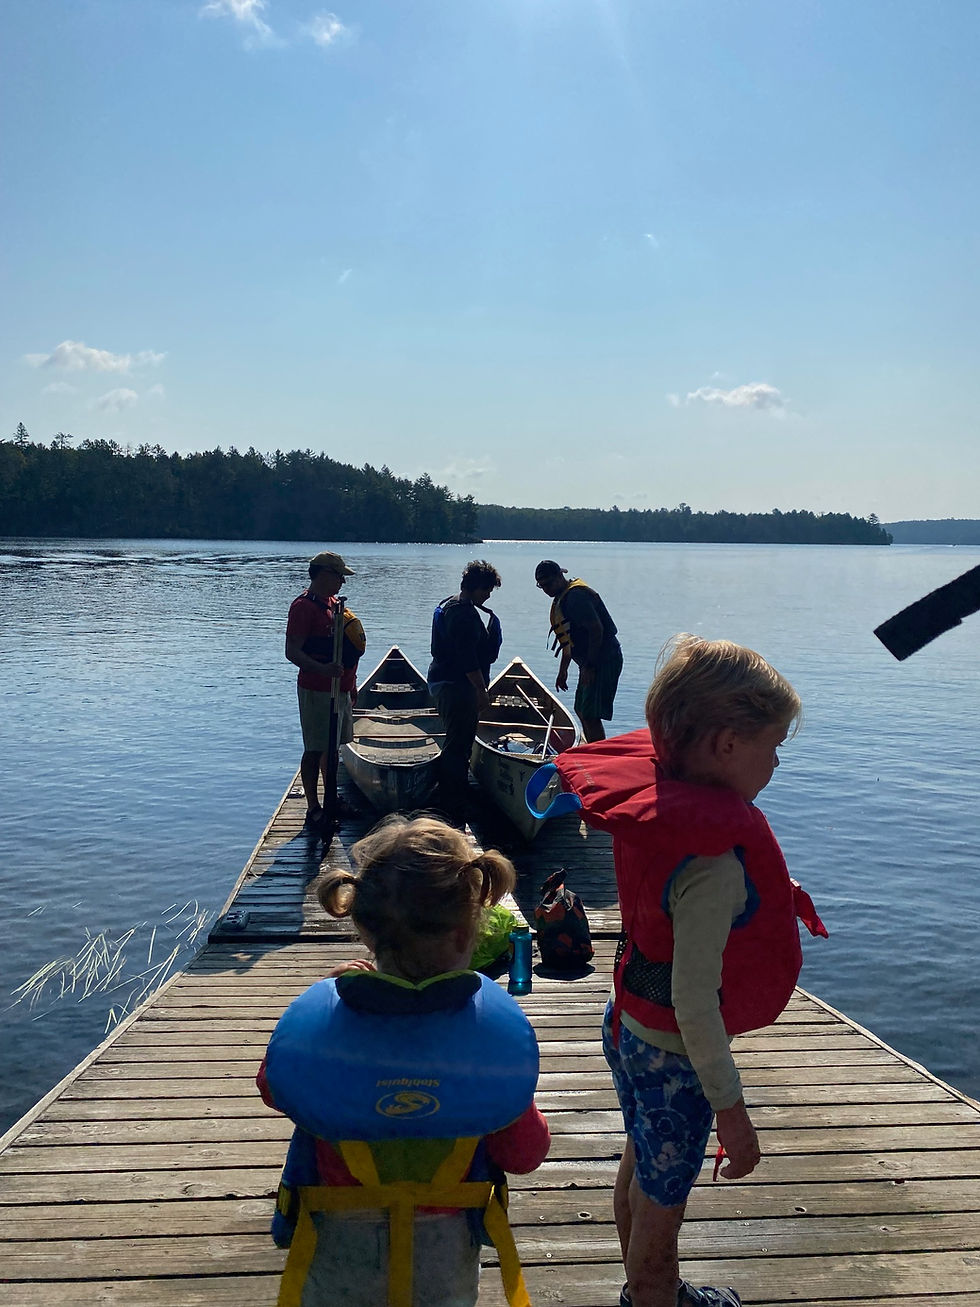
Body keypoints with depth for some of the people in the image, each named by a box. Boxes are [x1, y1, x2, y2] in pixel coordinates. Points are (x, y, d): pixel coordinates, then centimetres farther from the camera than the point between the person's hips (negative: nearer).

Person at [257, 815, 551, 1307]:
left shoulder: (311, 1020, -25)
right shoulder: (498, 1024, -25)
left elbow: (271, 1089, -2)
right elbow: (525, 1154, -14)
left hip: (338, 1256, 0)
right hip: (445, 1258, 0)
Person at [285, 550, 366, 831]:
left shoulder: (333, 603, 15)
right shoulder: (304, 606, -14)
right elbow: (292, 652, -20)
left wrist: (351, 684, 23)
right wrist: (322, 670, -34)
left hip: (340, 688, 9)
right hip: (317, 691, -9)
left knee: (332, 746, 16)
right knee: (315, 750, -4)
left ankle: (330, 801, 28)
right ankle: (313, 811, 2)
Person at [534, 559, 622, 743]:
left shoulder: (576, 596, -17)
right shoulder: (562, 598, 16)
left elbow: (596, 629, -24)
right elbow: (569, 639, 24)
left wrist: (589, 666, -23)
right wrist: (563, 670, 25)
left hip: (604, 659, -11)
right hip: (592, 662, 11)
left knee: (590, 715, -13)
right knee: (582, 710, 18)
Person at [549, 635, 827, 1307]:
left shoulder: (654, 794, -9)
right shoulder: (715, 858, -34)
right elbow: (694, 1000, -30)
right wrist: (731, 1108, -19)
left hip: (630, 1025, 9)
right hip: (674, 1055, -8)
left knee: (642, 1171, 29)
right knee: (662, 1202, 16)